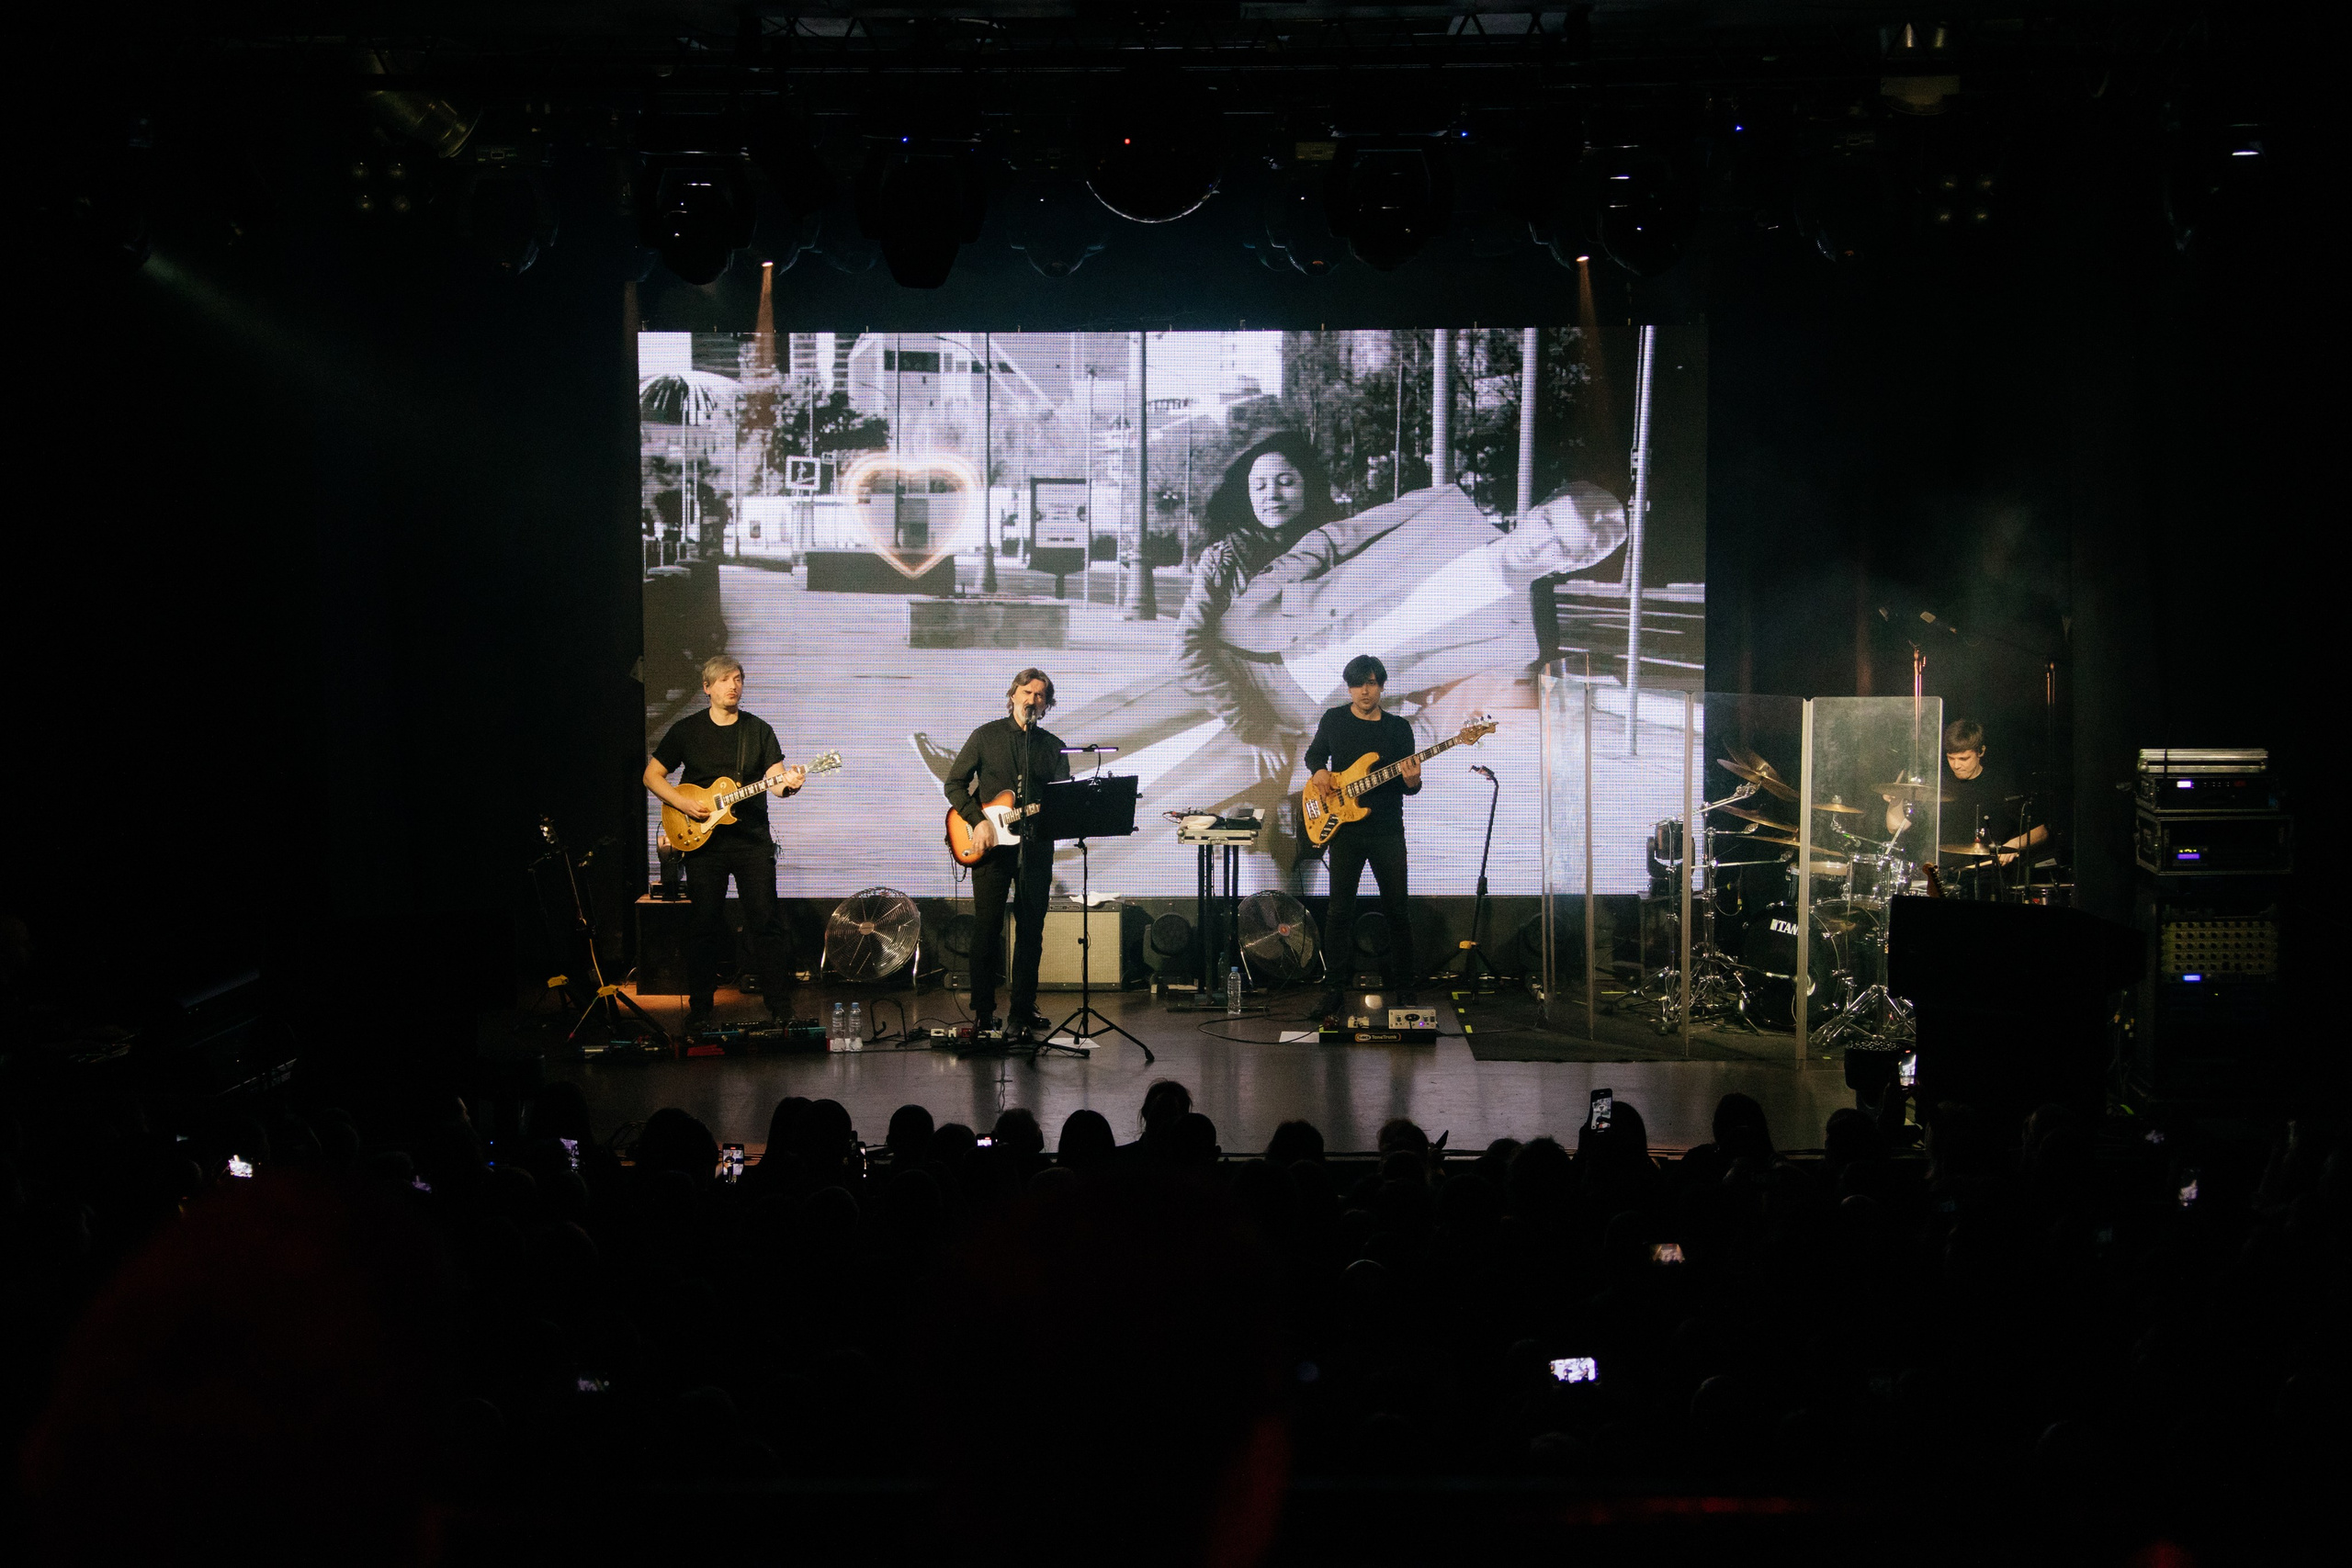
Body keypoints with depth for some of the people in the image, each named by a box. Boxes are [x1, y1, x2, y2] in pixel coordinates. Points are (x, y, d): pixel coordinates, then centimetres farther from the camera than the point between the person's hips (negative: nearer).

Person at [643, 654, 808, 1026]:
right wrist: (682, 802, -8)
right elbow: (652, 775, 8)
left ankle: (780, 1006, 2)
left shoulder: (759, 730, 6)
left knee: (766, 922, -4)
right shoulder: (686, 730, 4)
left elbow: (775, 781, -2)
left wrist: (788, 784, -25)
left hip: (752, 840, 1)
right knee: (706, 924, 3)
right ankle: (699, 1006, 15)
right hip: (703, 841, 0)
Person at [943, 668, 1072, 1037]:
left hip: (1035, 846, 3)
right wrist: (978, 821, -10)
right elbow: (954, 783, 3)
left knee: (1031, 930, 4)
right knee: (988, 927, -2)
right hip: (990, 844, -2)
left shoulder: (1053, 747, 11)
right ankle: (984, 1012, 5)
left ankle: (1022, 1010, 13)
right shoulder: (986, 736, 4)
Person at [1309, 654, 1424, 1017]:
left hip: (1387, 830, 0)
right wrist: (1319, 770, -2)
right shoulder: (1334, 720, 4)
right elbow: (1314, 753, 19)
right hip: (1343, 829, 0)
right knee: (1341, 910, 0)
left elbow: (1408, 787, 5)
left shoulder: (1398, 727, 4)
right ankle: (1333, 988, 7)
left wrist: (1412, 780, -18)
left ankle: (1404, 986, 13)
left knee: (1397, 907, 1)